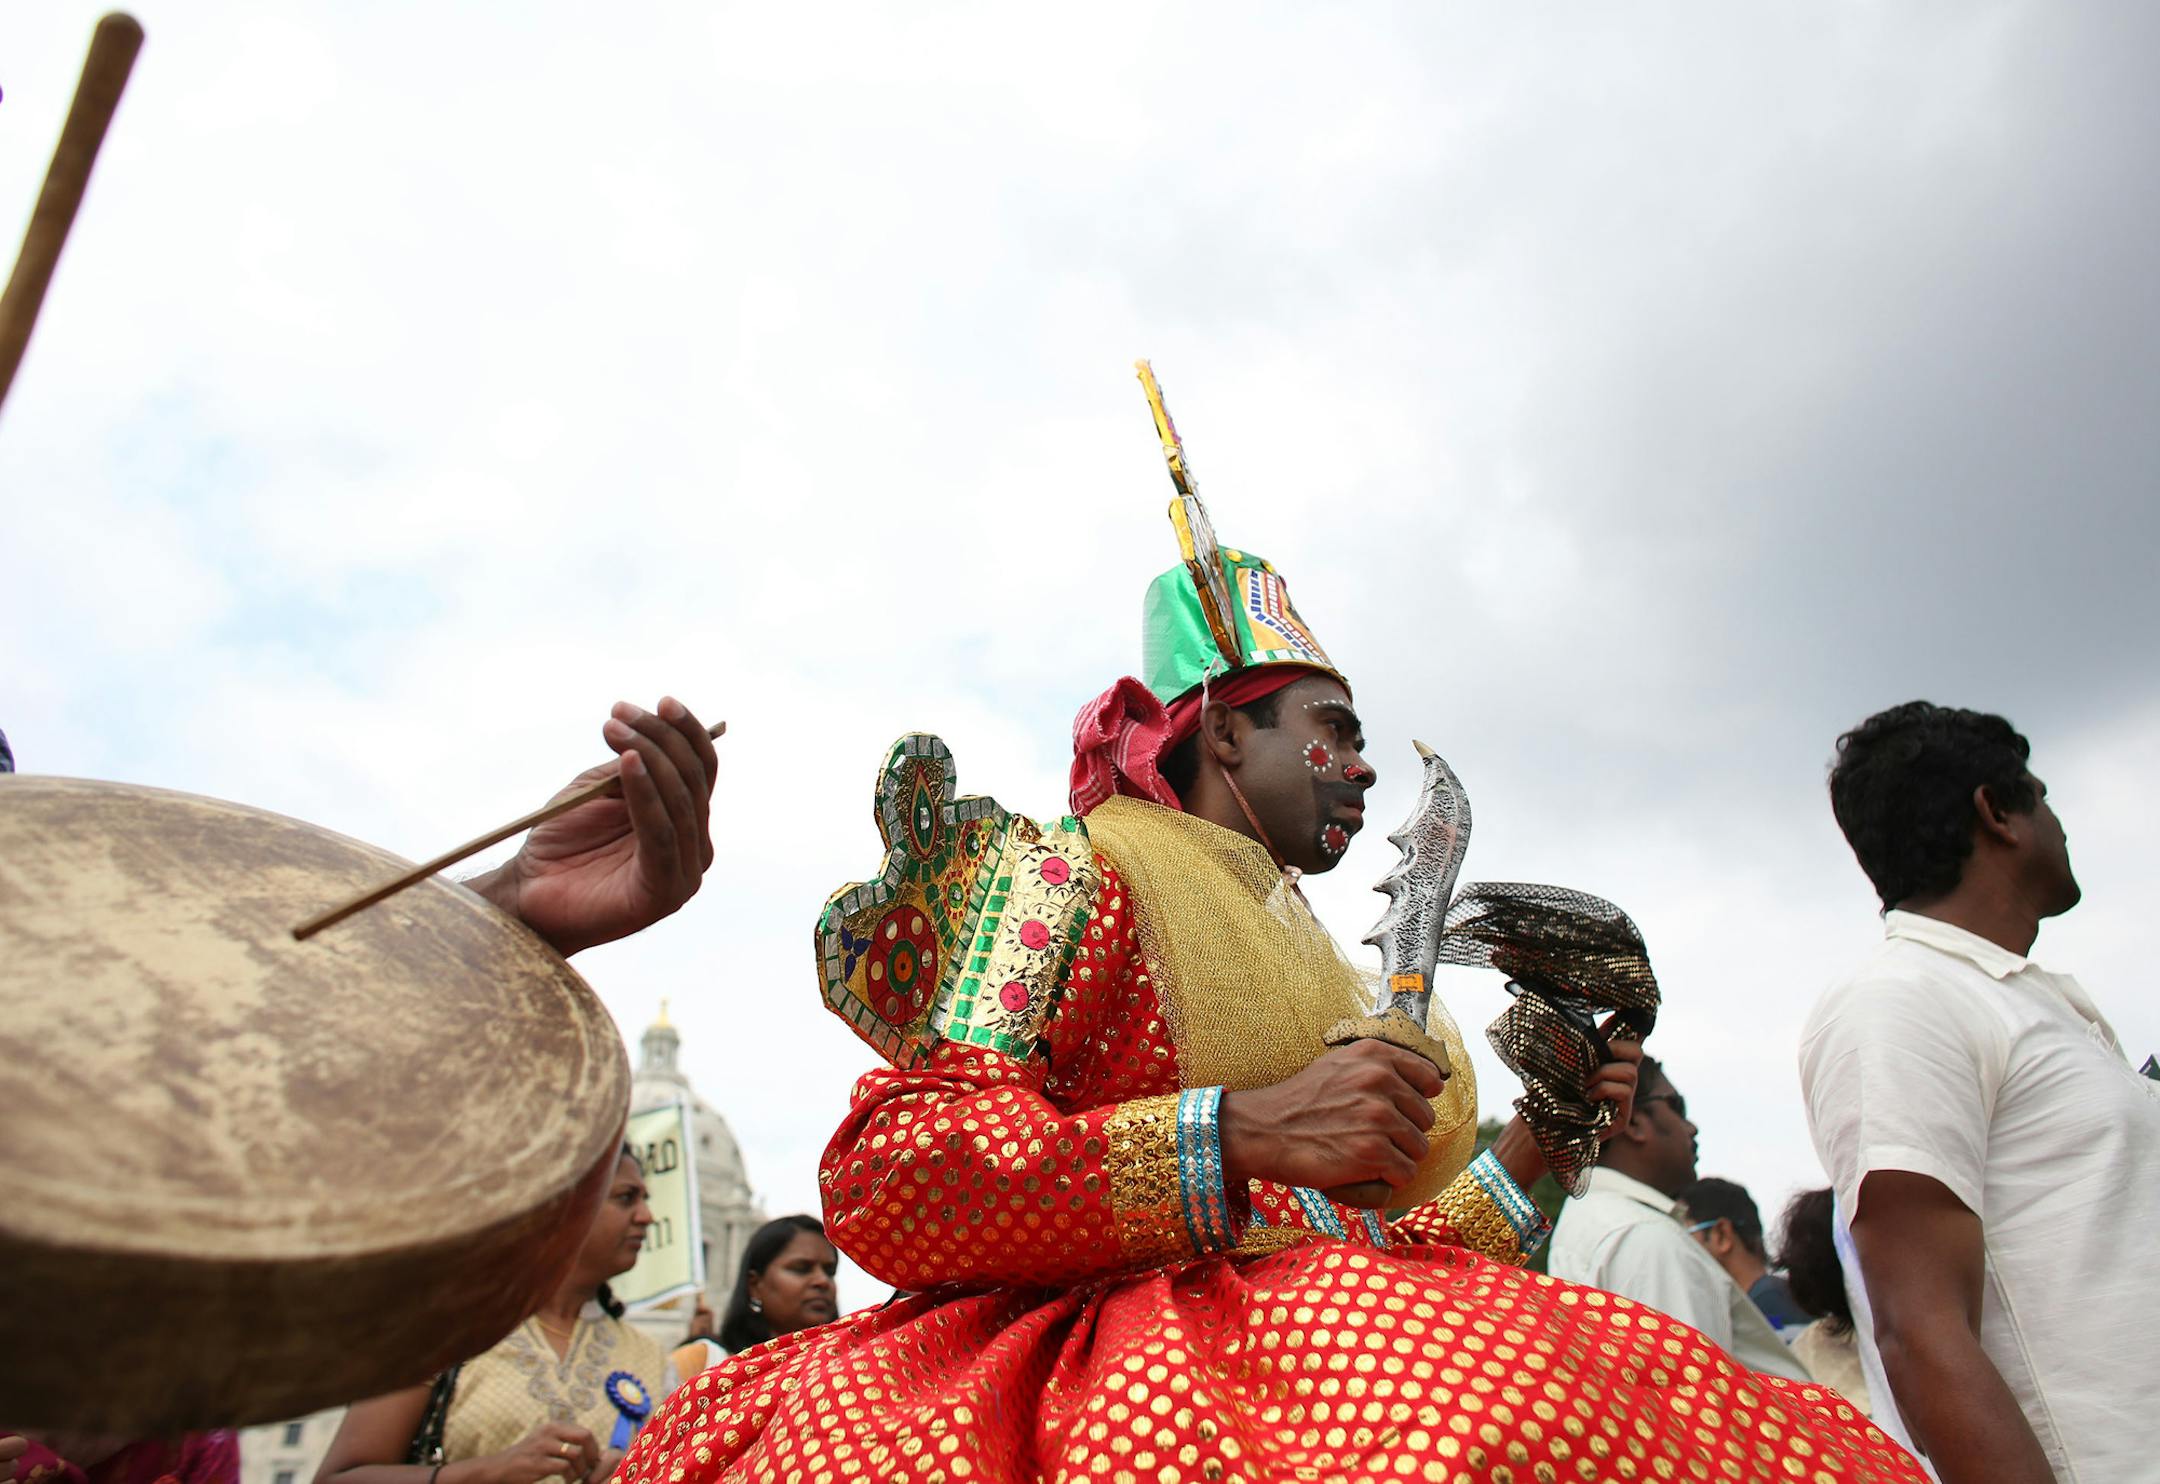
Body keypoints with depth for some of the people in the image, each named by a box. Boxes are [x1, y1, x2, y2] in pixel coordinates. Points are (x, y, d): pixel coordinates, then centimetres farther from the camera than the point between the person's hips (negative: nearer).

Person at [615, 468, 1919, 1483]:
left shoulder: (1296, 958, 25)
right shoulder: (1070, 874, 2)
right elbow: (883, 1174, -13)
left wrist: (1530, 1149, 18)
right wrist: (1237, 1131, -20)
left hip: (1310, 1336, 8)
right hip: (1117, 1365, -8)